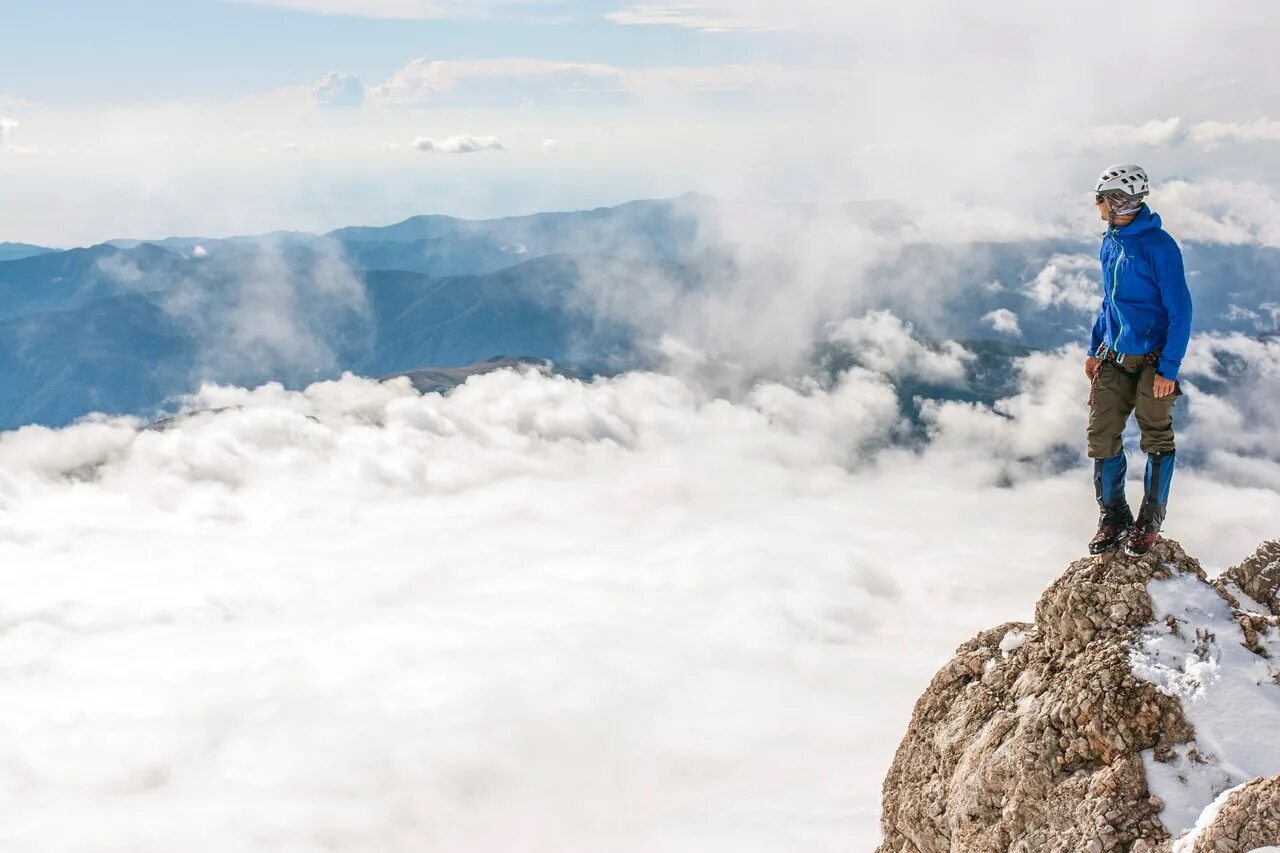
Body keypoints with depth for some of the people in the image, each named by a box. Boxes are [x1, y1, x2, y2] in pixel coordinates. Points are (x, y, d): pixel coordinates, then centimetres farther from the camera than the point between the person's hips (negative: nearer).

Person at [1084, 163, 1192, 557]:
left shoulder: (1158, 247, -17)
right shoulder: (1110, 243, 5)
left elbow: (1180, 313, -15)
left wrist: (1168, 369, -18)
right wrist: (1094, 349, 14)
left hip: (1151, 361, -6)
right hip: (1113, 360, 6)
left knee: (1157, 440, 5)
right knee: (1102, 437, 4)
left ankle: (1151, 519, 19)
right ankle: (1114, 515, 18)